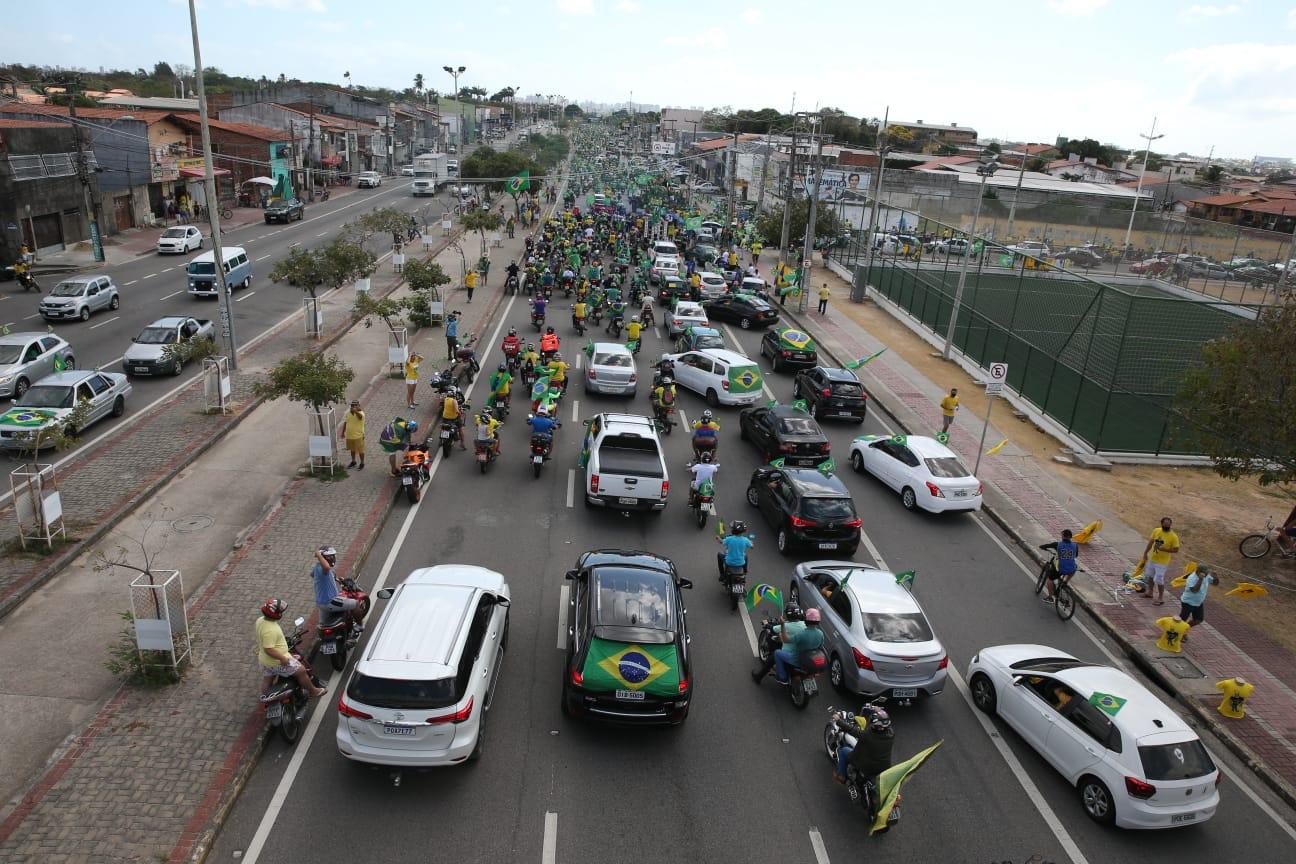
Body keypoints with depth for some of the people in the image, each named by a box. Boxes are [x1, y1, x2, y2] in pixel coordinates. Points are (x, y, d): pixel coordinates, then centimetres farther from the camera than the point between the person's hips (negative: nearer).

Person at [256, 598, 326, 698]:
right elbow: (268, 649, -33)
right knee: (301, 671, 7)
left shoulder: (260, 620, -4)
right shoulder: (270, 630, -34)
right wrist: (282, 658, -26)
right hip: (277, 662, -9)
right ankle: (313, 691, 24)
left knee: (267, 682, 24)